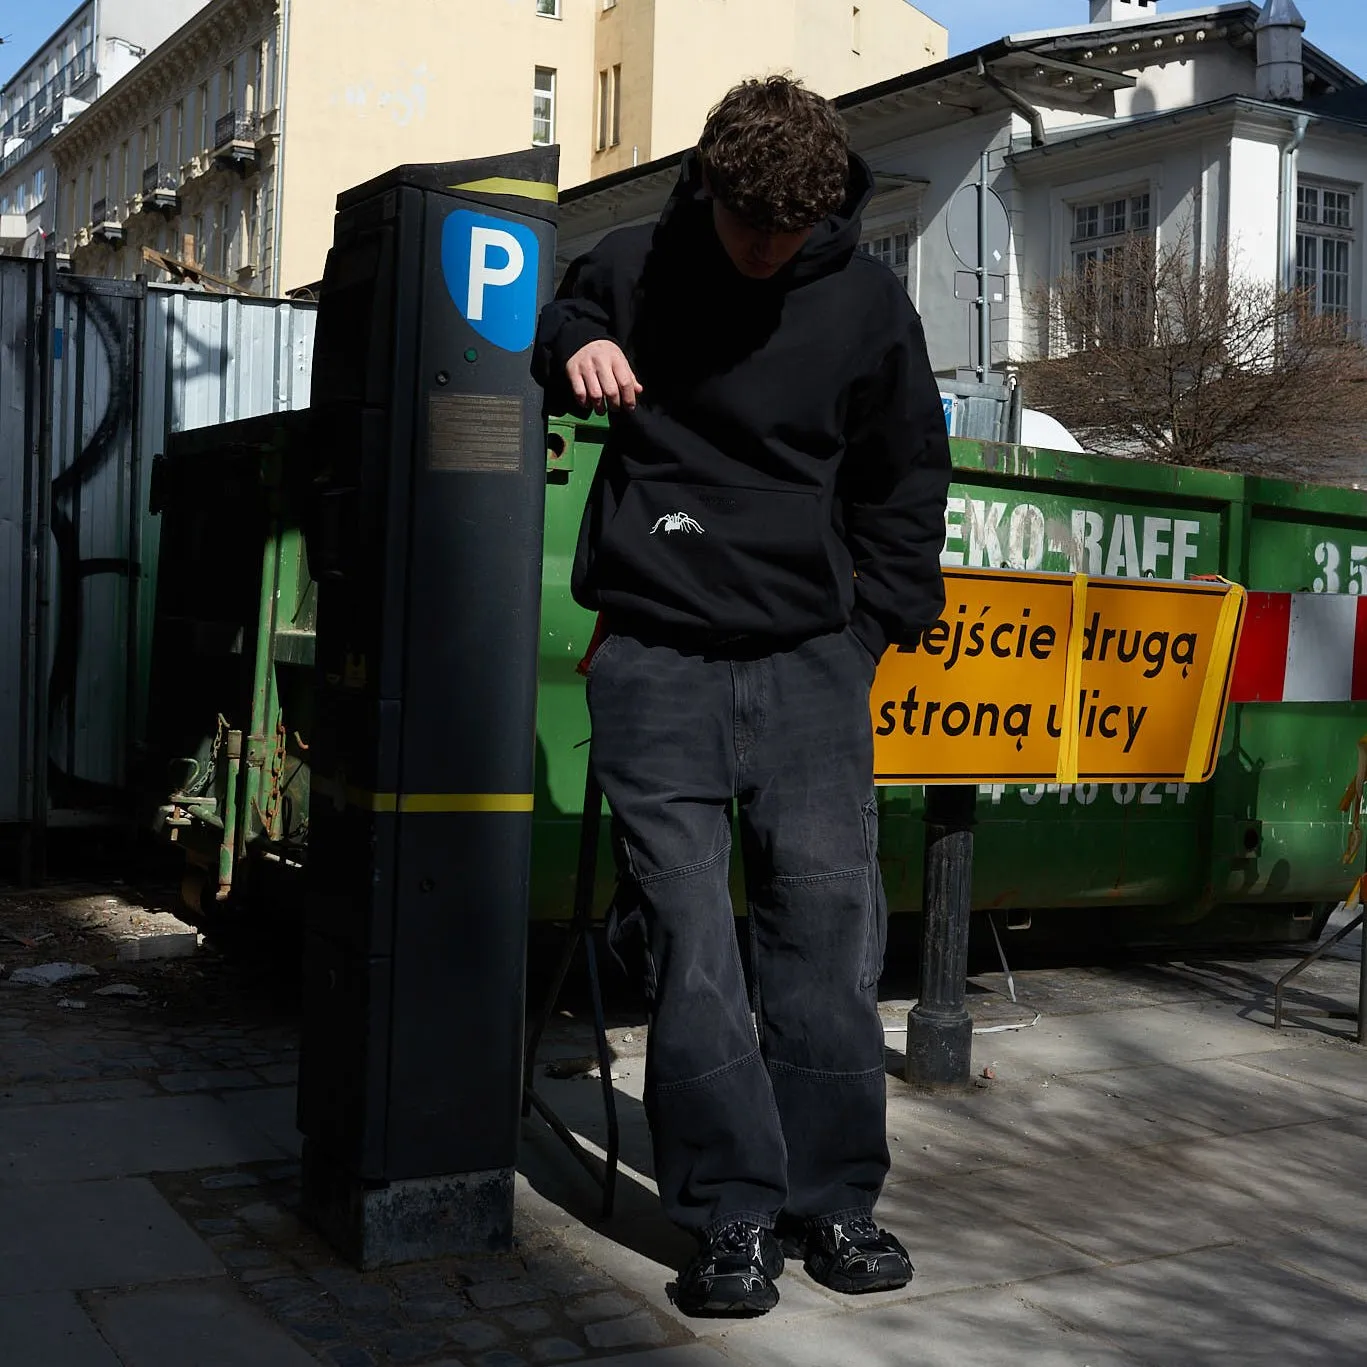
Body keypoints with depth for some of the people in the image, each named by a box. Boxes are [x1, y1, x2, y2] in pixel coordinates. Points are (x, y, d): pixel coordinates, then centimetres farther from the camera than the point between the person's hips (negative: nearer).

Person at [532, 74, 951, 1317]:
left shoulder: (868, 304, 7)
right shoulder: (630, 271, 5)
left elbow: (905, 485, 16)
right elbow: (547, 340, 23)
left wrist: (867, 636, 10)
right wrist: (569, 352, -1)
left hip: (809, 662, 1)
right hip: (656, 663, -1)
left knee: (831, 923, -2)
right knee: (689, 944, -6)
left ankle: (834, 1199, 12)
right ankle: (733, 1216, 4)